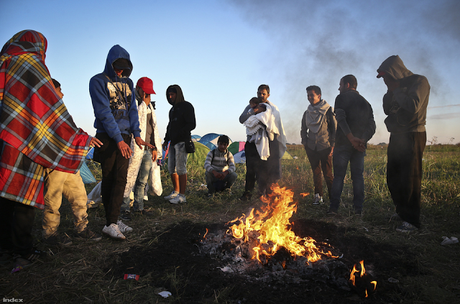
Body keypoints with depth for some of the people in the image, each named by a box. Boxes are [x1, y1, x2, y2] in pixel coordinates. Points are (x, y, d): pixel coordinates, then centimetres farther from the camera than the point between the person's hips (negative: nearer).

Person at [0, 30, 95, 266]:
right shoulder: (31, 63, -3)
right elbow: (52, 105, -9)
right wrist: (79, 137, -6)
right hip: (24, 140, -7)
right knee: (25, 193, -2)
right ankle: (23, 251, 4)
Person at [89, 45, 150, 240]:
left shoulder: (127, 83, 13)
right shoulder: (98, 81, -4)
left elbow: (132, 109, 10)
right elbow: (103, 113, -13)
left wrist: (136, 134, -4)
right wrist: (118, 139, -19)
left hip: (124, 136, 5)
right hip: (107, 137, -4)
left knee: (121, 178, -3)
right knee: (108, 179, 1)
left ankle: (112, 222, 2)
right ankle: (112, 222, 7)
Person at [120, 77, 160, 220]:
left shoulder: (150, 106, 19)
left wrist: (154, 147, 20)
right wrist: (144, 103, -18)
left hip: (148, 148, 8)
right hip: (136, 149, -8)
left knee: (143, 180, 11)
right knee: (129, 179, -7)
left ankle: (138, 207, 22)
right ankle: (123, 209, 3)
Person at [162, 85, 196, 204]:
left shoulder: (186, 106, -3)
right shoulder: (172, 109, 23)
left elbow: (192, 125, -11)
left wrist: (178, 134, -18)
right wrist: (166, 140, 18)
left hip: (182, 141, -8)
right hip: (173, 142, 8)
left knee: (180, 168, -11)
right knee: (171, 168, 8)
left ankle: (182, 195, -8)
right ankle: (176, 192, 19)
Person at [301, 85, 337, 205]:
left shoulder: (328, 110, -3)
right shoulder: (307, 113, 10)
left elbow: (335, 128, -3)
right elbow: (303, 129, 20)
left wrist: (332, 145, -8)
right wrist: (304, 142, 8)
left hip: (325, 147, -4)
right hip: (311, 148, 4)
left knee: (328, 174, -4)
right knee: (316, 173, 8)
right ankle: (318, 196, 15)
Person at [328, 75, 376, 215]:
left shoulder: (342, 98, 2)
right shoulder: (365, 102, 19)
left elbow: (341, 118, -16)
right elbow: (372, 125, 6)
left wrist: (351, 138, -19)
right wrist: (363, 140, -5)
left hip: (343, 143, -4)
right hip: (360, 145, 5)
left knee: (339, 175, -2)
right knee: (358, 176, 7)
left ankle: (334, 208, -4)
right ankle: (358, 209, 5)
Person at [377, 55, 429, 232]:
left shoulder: (419, 82, -9)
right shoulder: (398, 87, 16)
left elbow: (413, 106, -23)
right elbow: (387, 110, 15)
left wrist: (396, 91, -12)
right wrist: (390, 91, 2)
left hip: (412, 136, -9)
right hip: (396, 137, 9)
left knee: (410, 180, -8)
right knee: (393, 179, 12)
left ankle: (412, 221, -1)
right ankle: (402, 213, 25)